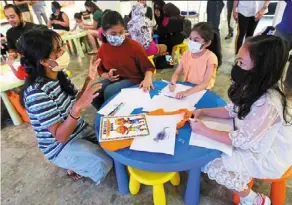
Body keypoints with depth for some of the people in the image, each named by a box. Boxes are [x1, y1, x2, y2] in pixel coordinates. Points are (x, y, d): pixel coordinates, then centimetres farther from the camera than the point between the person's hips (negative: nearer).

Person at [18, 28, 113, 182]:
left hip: (79, 130, 7)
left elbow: (75, 101, 2)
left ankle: (78, 161, 21)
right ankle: (73, 165, 9)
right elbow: (60, 136, -28)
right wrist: (78, 107, -44)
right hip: (60, 146, -7)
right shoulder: (37, 92, -28)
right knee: (105, 163, -22)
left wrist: (89, 80, -10)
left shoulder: (59, 75, -6)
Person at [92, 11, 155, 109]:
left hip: (133, 80, -4)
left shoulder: (134, 45, -13)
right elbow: (101, 70, 13)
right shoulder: (102, 49, -1)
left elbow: (148, 67, -7)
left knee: (109, 91, -31)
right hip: (113, 79, 5)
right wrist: (107, 76, -11)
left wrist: (147, 79, -29)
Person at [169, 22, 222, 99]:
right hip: (186, 87, 5)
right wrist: (173, 82, -22)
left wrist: (187, 92, -35)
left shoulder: (210, 57, -16)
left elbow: (205, 83, -21)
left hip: (202, 91, -4)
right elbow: (177, 73, 0)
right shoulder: (186, 54, -1)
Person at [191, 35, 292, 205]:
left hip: (268, 157, -7)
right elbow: (233, 110, 0)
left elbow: (242, 140, -27)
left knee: (209, 165, -11)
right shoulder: (257, 86, -12)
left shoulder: (268, 104, -37)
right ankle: (244, 176, 22)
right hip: (254, 141, 7)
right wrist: (203, 112, -11)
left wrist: (204, 130, -23)